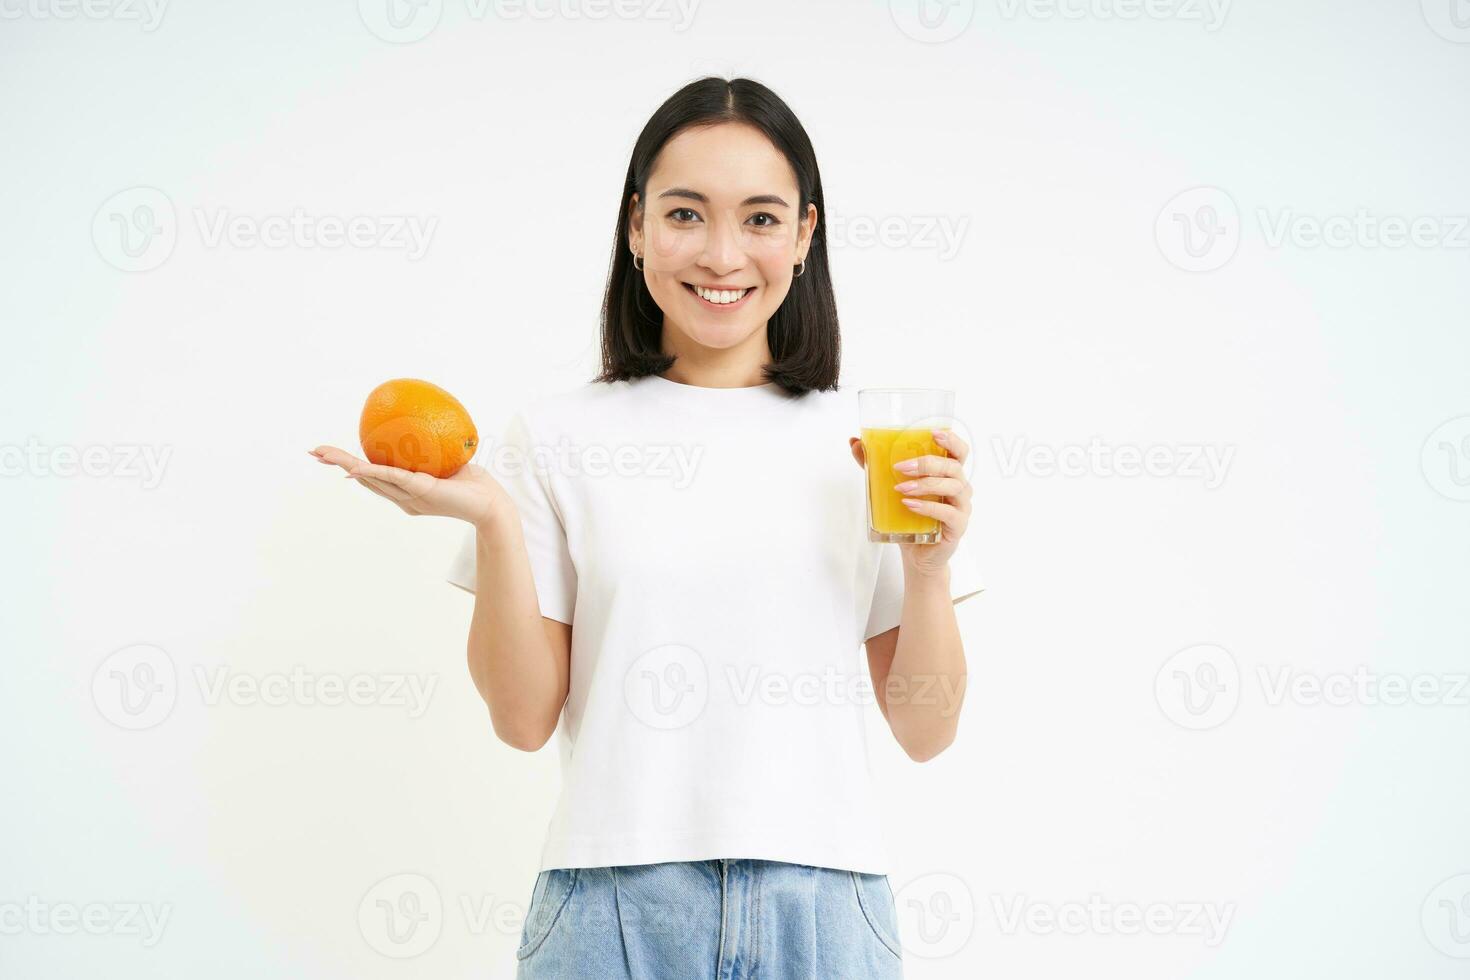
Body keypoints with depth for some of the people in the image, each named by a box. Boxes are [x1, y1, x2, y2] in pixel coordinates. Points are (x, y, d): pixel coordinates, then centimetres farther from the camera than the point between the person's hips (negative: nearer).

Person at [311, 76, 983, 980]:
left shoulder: (872, 440, 4)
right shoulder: (558, 438, 1)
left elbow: (926, 731, 6)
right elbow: (526, 717, -1)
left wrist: (928, 565, -9)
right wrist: (492, 522, -11)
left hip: (819, 903, 1)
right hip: (615, 905, -1)